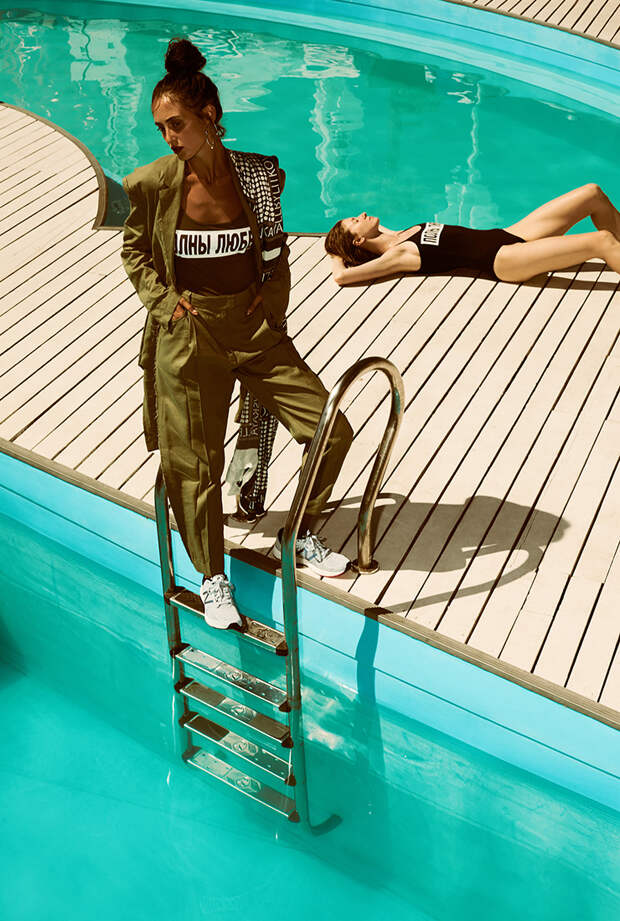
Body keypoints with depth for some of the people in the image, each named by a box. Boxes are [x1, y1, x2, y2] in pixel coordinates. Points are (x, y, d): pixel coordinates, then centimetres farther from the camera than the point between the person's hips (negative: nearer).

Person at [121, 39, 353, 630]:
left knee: (331, 431, -1)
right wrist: (164, 302, -4)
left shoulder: (260, 175, -3)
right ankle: (212, 579, 23)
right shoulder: (153, 184, -7)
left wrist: (273, 298, 3)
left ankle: (299, 536, 23)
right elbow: (133, 252, 9)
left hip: (256, 331, 2)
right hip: (188, 338, -2)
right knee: (191, 464, 2)